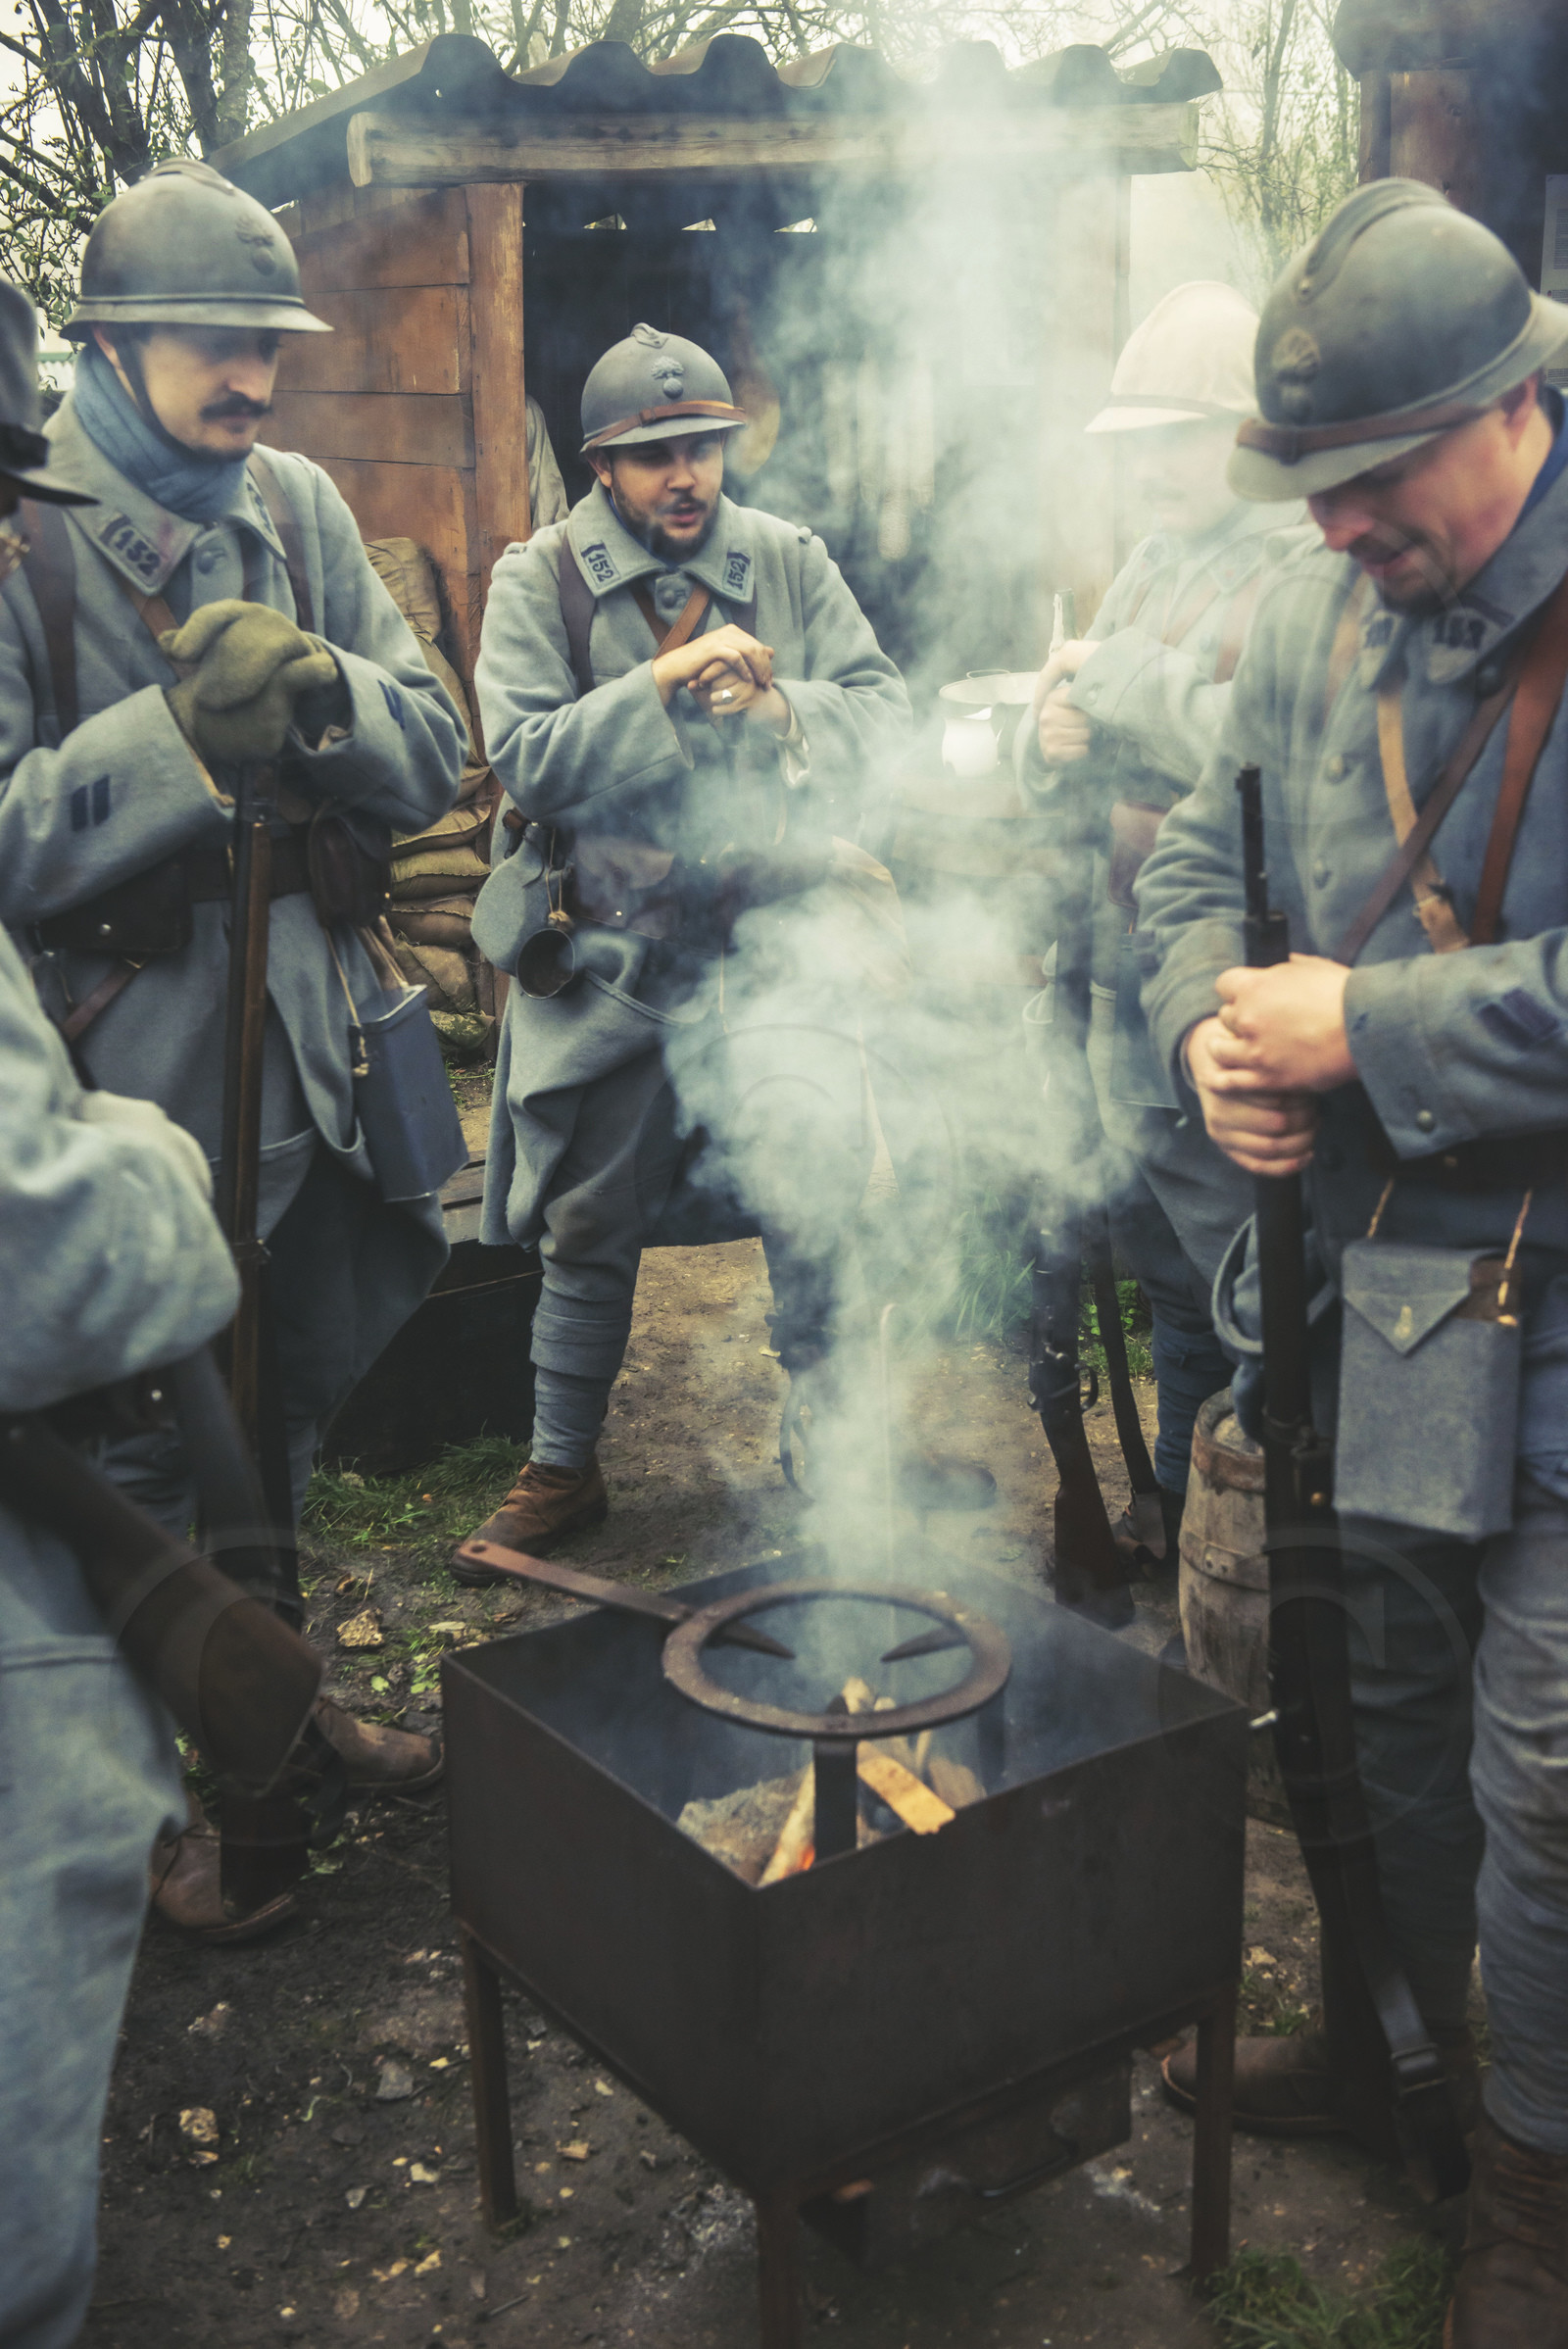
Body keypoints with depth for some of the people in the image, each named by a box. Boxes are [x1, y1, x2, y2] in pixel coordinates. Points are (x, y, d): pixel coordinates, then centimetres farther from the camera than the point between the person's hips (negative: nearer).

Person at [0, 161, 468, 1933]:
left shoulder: (298, 510, 6)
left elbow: (430, 758, 2)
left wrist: (322, 697, -17)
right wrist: (186, 727, -27)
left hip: (307, 1051, 6)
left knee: (285, 1411, 21)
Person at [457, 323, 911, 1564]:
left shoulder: (789, 561, 6)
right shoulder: (539, 579, 0)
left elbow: (888, 712, 0)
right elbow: (526, 760, -12)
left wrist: (774, 704, -17)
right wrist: (661, 686, -21)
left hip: (772, 936, 1)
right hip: (607, 959, 0)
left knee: (820, 1162, -14)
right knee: (590, 1225, 10)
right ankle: (561, 1469, 29)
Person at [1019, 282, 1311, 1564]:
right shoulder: (1157, 563, 15)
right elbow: (1058, 766, 19)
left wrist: (1132, 683, -19)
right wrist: (1057, 739, -5)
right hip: (1132, 977, 9)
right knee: (1160, 1251, 19)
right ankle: (1183, 1494, 37)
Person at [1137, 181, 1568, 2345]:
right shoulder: (1316, 616, 5)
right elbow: (1200, 854, 14)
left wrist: (1367, 1026, -23)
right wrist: (1208, 1022, -6)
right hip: (1375, 1269, 7)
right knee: (1381, 1691, 21)